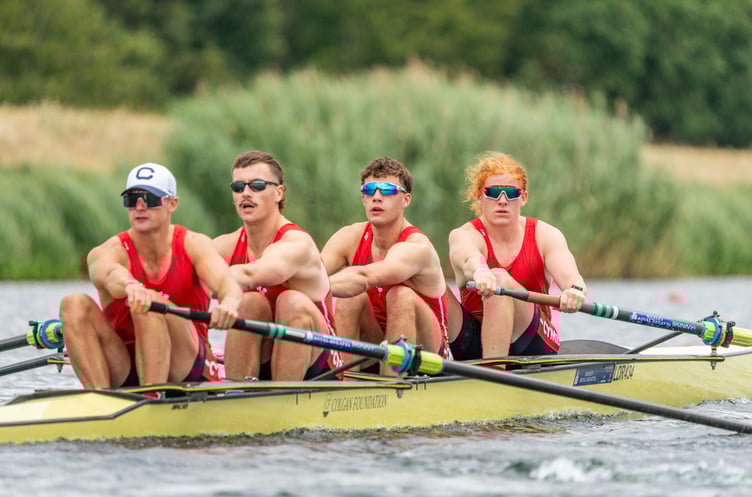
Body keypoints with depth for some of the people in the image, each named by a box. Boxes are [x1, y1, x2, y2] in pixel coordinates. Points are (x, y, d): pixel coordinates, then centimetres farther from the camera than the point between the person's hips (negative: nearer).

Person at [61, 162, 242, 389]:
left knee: (151, 304, -29)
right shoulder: (107, 252, -4)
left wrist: (229, 302, -50)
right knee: (74, 305, -21)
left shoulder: (194, 245, -1)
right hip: (125, 374, 2)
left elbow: (225, 281, -23)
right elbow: (111, 275, -31)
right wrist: (130, 286, -58)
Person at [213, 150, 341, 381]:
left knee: (293, 302, -30)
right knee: (249, 301, -22)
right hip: (258, 363, 4)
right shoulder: (227, 246, 1)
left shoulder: (296, 244, -18)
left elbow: (248, 276, -39)